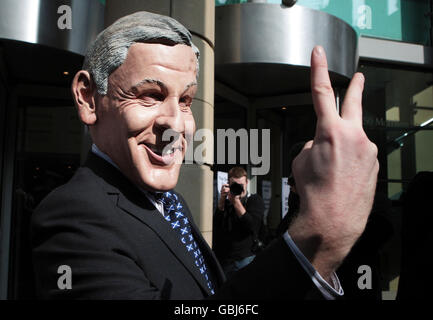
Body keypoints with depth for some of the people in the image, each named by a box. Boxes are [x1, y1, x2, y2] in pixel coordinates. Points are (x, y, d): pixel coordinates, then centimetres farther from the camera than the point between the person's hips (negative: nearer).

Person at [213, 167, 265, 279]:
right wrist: (222, 199, -7)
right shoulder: (224, 203, 13)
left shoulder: (255, 200, 5)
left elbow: (253, 227, -9)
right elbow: (216, 226, 1)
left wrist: (236, 202, -12)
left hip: (246, 258, -3)